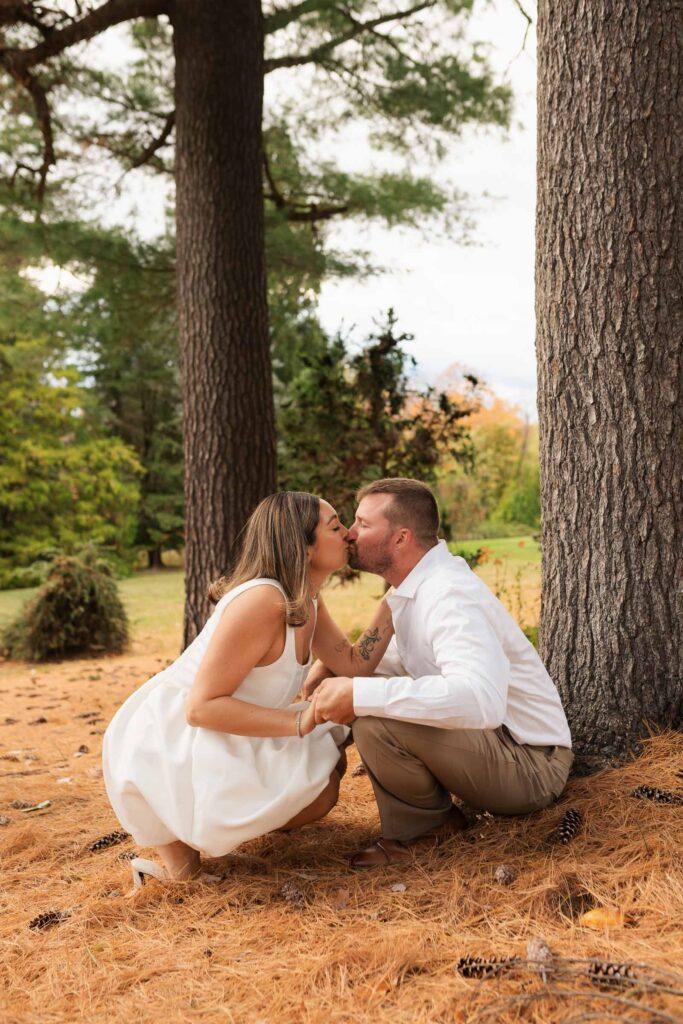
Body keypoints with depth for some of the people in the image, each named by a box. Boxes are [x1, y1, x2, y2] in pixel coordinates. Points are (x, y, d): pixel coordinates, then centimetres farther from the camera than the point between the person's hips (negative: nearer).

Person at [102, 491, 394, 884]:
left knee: (329, 759, 12)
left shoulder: (307, 600, 4)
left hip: (211, 737, 10)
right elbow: (202, 707, -27)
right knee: (318, 792, -13)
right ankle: (175, 833, -3)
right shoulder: (262, 601, -26)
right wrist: (299, 722, -31)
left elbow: (354, 664, 1)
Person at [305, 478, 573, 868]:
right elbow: (400, 660, 20)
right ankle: (429, 819, 14)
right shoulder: (416, 588, 5)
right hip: (492, 742, 10)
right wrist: (336, 665, -1)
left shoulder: (451, 596, -25)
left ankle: (421, 829, 0)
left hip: (530, 767, -9)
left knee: (376, 723, -27)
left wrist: (360, 695, -39)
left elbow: (481, 699, -41)